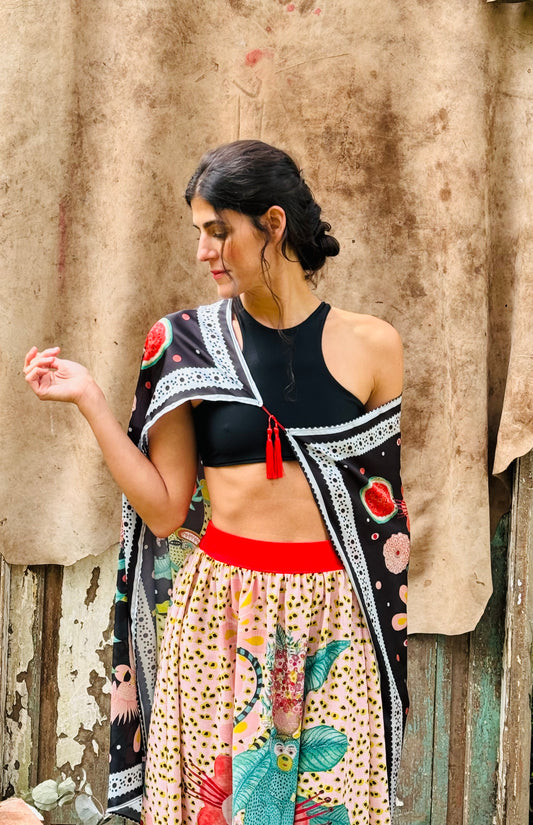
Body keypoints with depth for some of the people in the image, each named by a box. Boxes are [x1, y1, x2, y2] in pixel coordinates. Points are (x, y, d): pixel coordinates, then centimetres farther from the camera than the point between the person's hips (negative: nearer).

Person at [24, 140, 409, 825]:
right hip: (219, 611, 0)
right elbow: (165, 510, -1)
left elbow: (385, 500, 7)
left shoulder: (370, 345, 0)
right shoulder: (188, 345, 0)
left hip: (331, 616, 0)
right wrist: (89, 399, -5)